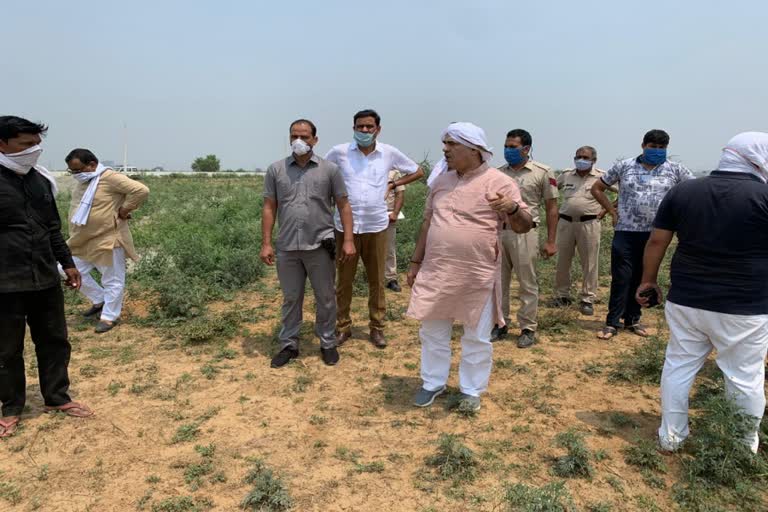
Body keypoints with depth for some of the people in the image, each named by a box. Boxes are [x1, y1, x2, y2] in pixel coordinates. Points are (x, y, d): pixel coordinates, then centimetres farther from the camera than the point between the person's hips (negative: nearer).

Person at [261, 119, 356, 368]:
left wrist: (348, 240, -5)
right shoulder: (275, 169, 4)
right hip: (287, 247, 1)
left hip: (320, 246, -1)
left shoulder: (329, 169, 1)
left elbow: (343, 205, 2)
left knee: (325, 298, 10)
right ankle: (289, 344, 26)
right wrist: (266, 243, 0)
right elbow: (269, 208, 6)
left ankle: (328, 343, 26)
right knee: (290, 299, 13)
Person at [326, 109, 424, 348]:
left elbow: (418, 171, 12)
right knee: (344, 279, 8)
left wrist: (393, 185, 3)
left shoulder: (389, 153, 0)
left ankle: (377, 327, 22)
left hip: (376, 226, 1)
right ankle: (343, 326, 23)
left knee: (376, 280, 9)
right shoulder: (339, 152, -3)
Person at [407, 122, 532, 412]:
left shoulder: (499, 182, -8)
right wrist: (416, 261, 14)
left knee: (477, 337, 9)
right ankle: (433, 383, 32)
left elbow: (523, 226, -11)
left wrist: (513, 209, -33)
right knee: (433, 332, 14)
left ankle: (471, 390, 27)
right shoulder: (441, 180, 9)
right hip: (436, 272, 5)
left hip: (478, 275, -4)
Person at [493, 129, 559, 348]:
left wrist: (551, 241, -5)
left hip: (524, 233, -4)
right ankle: (500, 324, 23)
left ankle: (528, 328, 16)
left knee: (527, 284, 5)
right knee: (498, 282, 10)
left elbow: (552, 208, -1)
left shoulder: (542, 173, -3)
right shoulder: (498, 173, 9)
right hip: (497, 231, 4)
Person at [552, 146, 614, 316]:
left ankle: (587, 299, 10)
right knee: (562, 261, 8)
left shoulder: (601, 177, 1)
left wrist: (606, 210, -1)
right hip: (565, 222, 3)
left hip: (589, 224, -2)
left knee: (589, 263, 1)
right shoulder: (566, 175, 9)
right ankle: (562, 295, 21)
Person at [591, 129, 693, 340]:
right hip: (625, 232, -2)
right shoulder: (624, 166, 2)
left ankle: (632, 319, 24)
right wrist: (612, 212, 3)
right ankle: (612, 322, 6)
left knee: (643, 278, 11)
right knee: (621, 278, -2)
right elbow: (597, 188, 9)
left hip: (655, 234, 2)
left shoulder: (675, 169, 3)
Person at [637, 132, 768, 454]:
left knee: (678, 366, 15)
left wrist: (648, 281, 12)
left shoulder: (682, 191, 1)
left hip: (685, 301, 3)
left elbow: (656, 241, 3)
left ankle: (670, 437, 26)